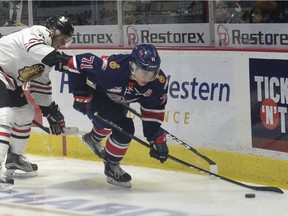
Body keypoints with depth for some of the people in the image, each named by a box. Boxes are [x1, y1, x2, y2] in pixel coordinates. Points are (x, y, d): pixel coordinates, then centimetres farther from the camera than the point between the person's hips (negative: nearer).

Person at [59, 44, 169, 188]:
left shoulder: (159, 83, -26)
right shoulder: (112, 67, -43)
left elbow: (153, 111, -12)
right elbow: (76, 63, -33)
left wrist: (157, 140, -15)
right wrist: (81, 95, -28)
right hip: (93, 94, -5)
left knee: (125, 130, -5)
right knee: (108, 119, -27)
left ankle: (112, 166, 18)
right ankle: (94, 138, 6)